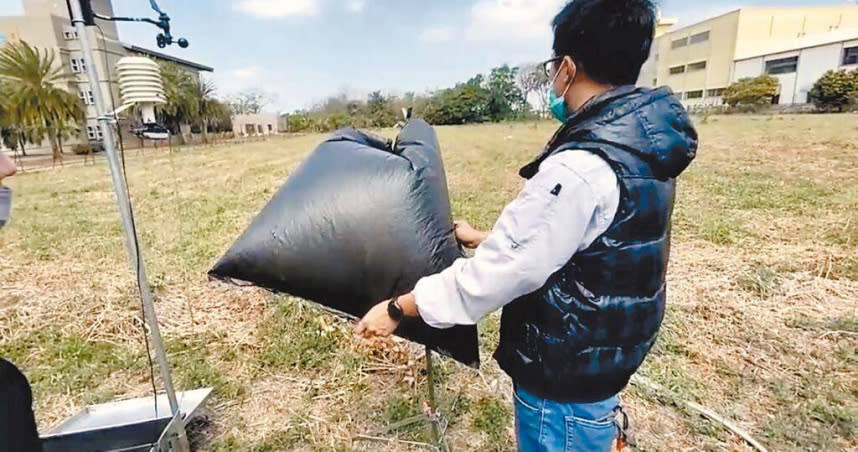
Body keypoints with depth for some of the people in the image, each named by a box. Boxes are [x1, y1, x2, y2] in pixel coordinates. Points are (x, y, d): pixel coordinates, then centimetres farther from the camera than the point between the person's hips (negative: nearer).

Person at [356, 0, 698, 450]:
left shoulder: (581, 168, -31)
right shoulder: (642, 144, 0)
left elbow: (493, 275, -26)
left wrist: (397, 308, -13)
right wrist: (486, 238, 19)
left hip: (564, 382, -8)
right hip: (605, 355, 8)